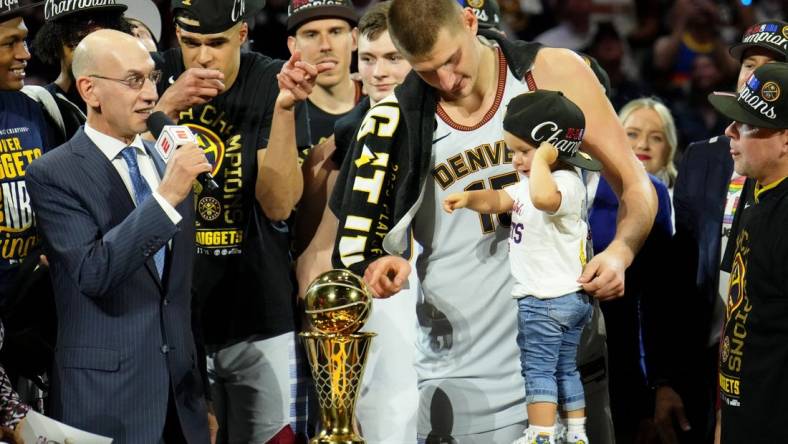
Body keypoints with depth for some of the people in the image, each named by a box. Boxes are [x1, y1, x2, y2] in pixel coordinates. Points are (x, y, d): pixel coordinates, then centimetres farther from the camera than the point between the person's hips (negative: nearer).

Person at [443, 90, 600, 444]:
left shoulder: (565, 183, -22)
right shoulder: (535, 183, 12)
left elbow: (543, 197, -46)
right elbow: (499, 200, 9)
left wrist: (541, 158, -34)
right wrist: (469, 198, -10)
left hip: (546, 299, -11)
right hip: (571, 297, 11)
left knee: (539, 370, -5)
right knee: (565, 369, 17)